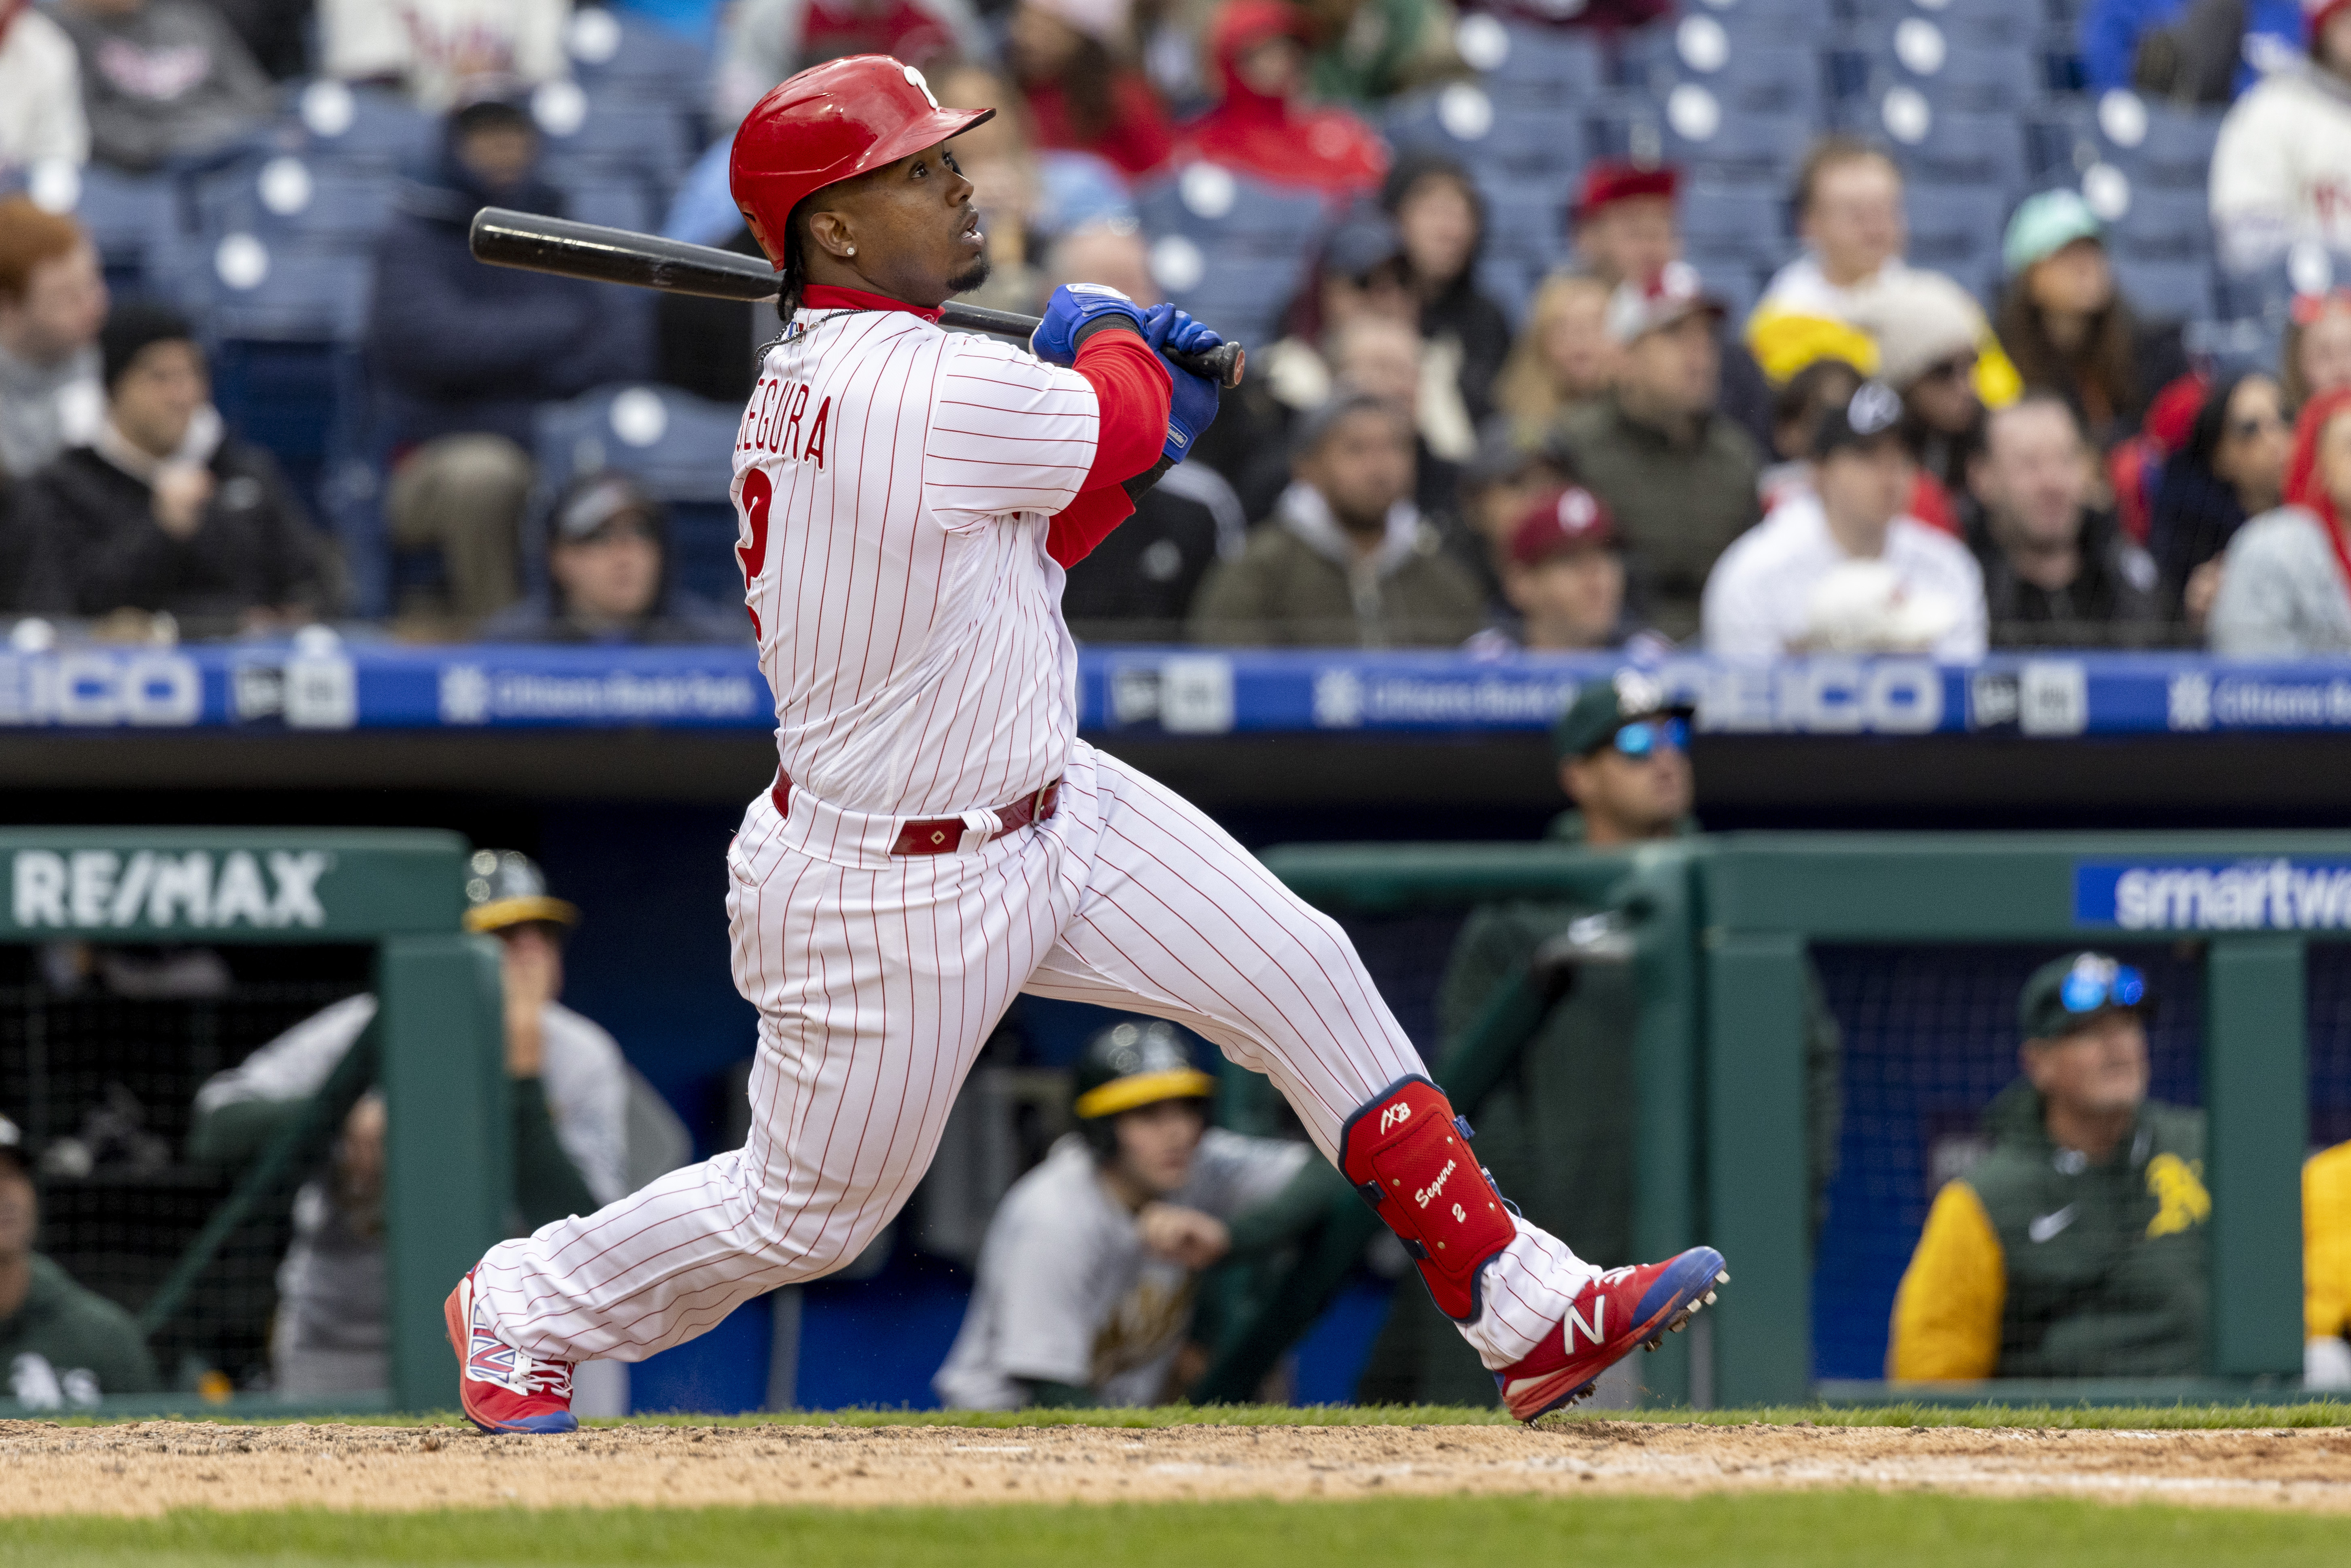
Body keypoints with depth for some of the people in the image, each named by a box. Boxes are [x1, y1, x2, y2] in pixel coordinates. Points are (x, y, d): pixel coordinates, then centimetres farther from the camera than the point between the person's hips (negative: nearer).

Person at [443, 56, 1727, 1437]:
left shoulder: (816, 380, 2)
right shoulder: (924, 392, -30)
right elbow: (1116, 424, -11)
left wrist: (1148, 421, 2)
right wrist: (1112, 342, 10)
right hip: (895, 894, -10)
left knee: (1302, 975, 2)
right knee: (807, 1212, 9)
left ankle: (1527, 1312, 5)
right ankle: (521, 1308, 34)